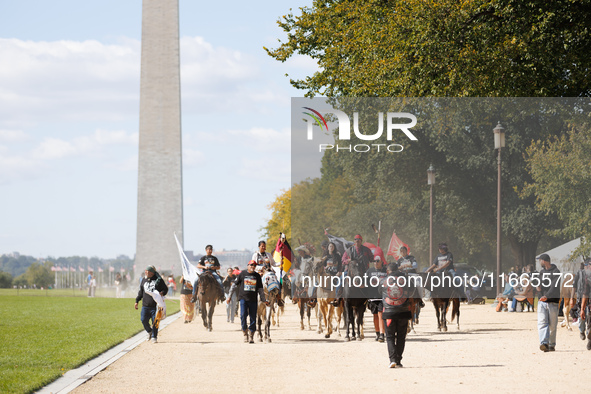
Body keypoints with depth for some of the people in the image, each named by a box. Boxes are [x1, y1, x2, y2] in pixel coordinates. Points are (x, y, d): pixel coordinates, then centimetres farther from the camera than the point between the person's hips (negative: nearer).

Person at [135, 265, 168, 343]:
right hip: (145, 305, 3)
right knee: (143, 320, -5)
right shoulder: (144, 280, 13)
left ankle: (154, 337, 12)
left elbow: (165, 289, 7)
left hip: (155, 305, -3)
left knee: (155, 321, -1)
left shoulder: (158, 280, 0)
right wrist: (137, 301, 16)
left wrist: (162, 293, -15)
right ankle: (149, 331, 22)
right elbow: (141, 292, 22)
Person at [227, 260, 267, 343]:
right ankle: (245, 333, -2)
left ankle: (251, 336, 10)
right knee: (243, 315, -16)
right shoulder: (242, 274, 4)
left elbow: (260, 289, 14)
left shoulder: (257, 276, 10)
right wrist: (230, 296, 3)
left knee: (253, 318, 1)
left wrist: (263, 299, 7)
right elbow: (235, 284, 7)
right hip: (243, 298, -2)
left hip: (253, 299, 2)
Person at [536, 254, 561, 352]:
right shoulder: (542, 272, 18)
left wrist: (546, 296, -32)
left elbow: (554, 286, -18)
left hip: (552, 301, -5)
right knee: (542, 323, -12)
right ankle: (544, 343, -22)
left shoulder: (556, 272, -5)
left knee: (552, 325, 0)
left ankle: (551, 345, 10)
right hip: (541, 301, 5)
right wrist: (538, 287, 4)